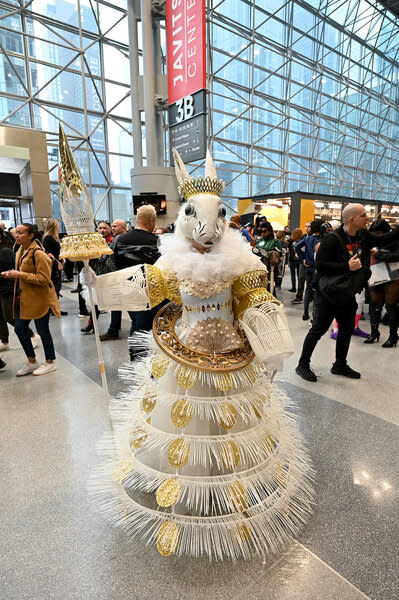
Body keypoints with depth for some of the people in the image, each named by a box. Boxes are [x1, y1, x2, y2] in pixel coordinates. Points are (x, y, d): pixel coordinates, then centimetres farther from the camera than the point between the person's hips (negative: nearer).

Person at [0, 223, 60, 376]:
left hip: (39, 298, -9)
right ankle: (32, 361, 28)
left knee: (42, 329, 2)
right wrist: (13, 274, 7)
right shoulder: (21, 251, 12)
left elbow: (44, 278, -21)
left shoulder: (37, 253, -17)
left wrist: (20, 275, -22)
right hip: (24, 297, 9)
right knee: (19, 329, 11)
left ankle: (50, 362, 20)